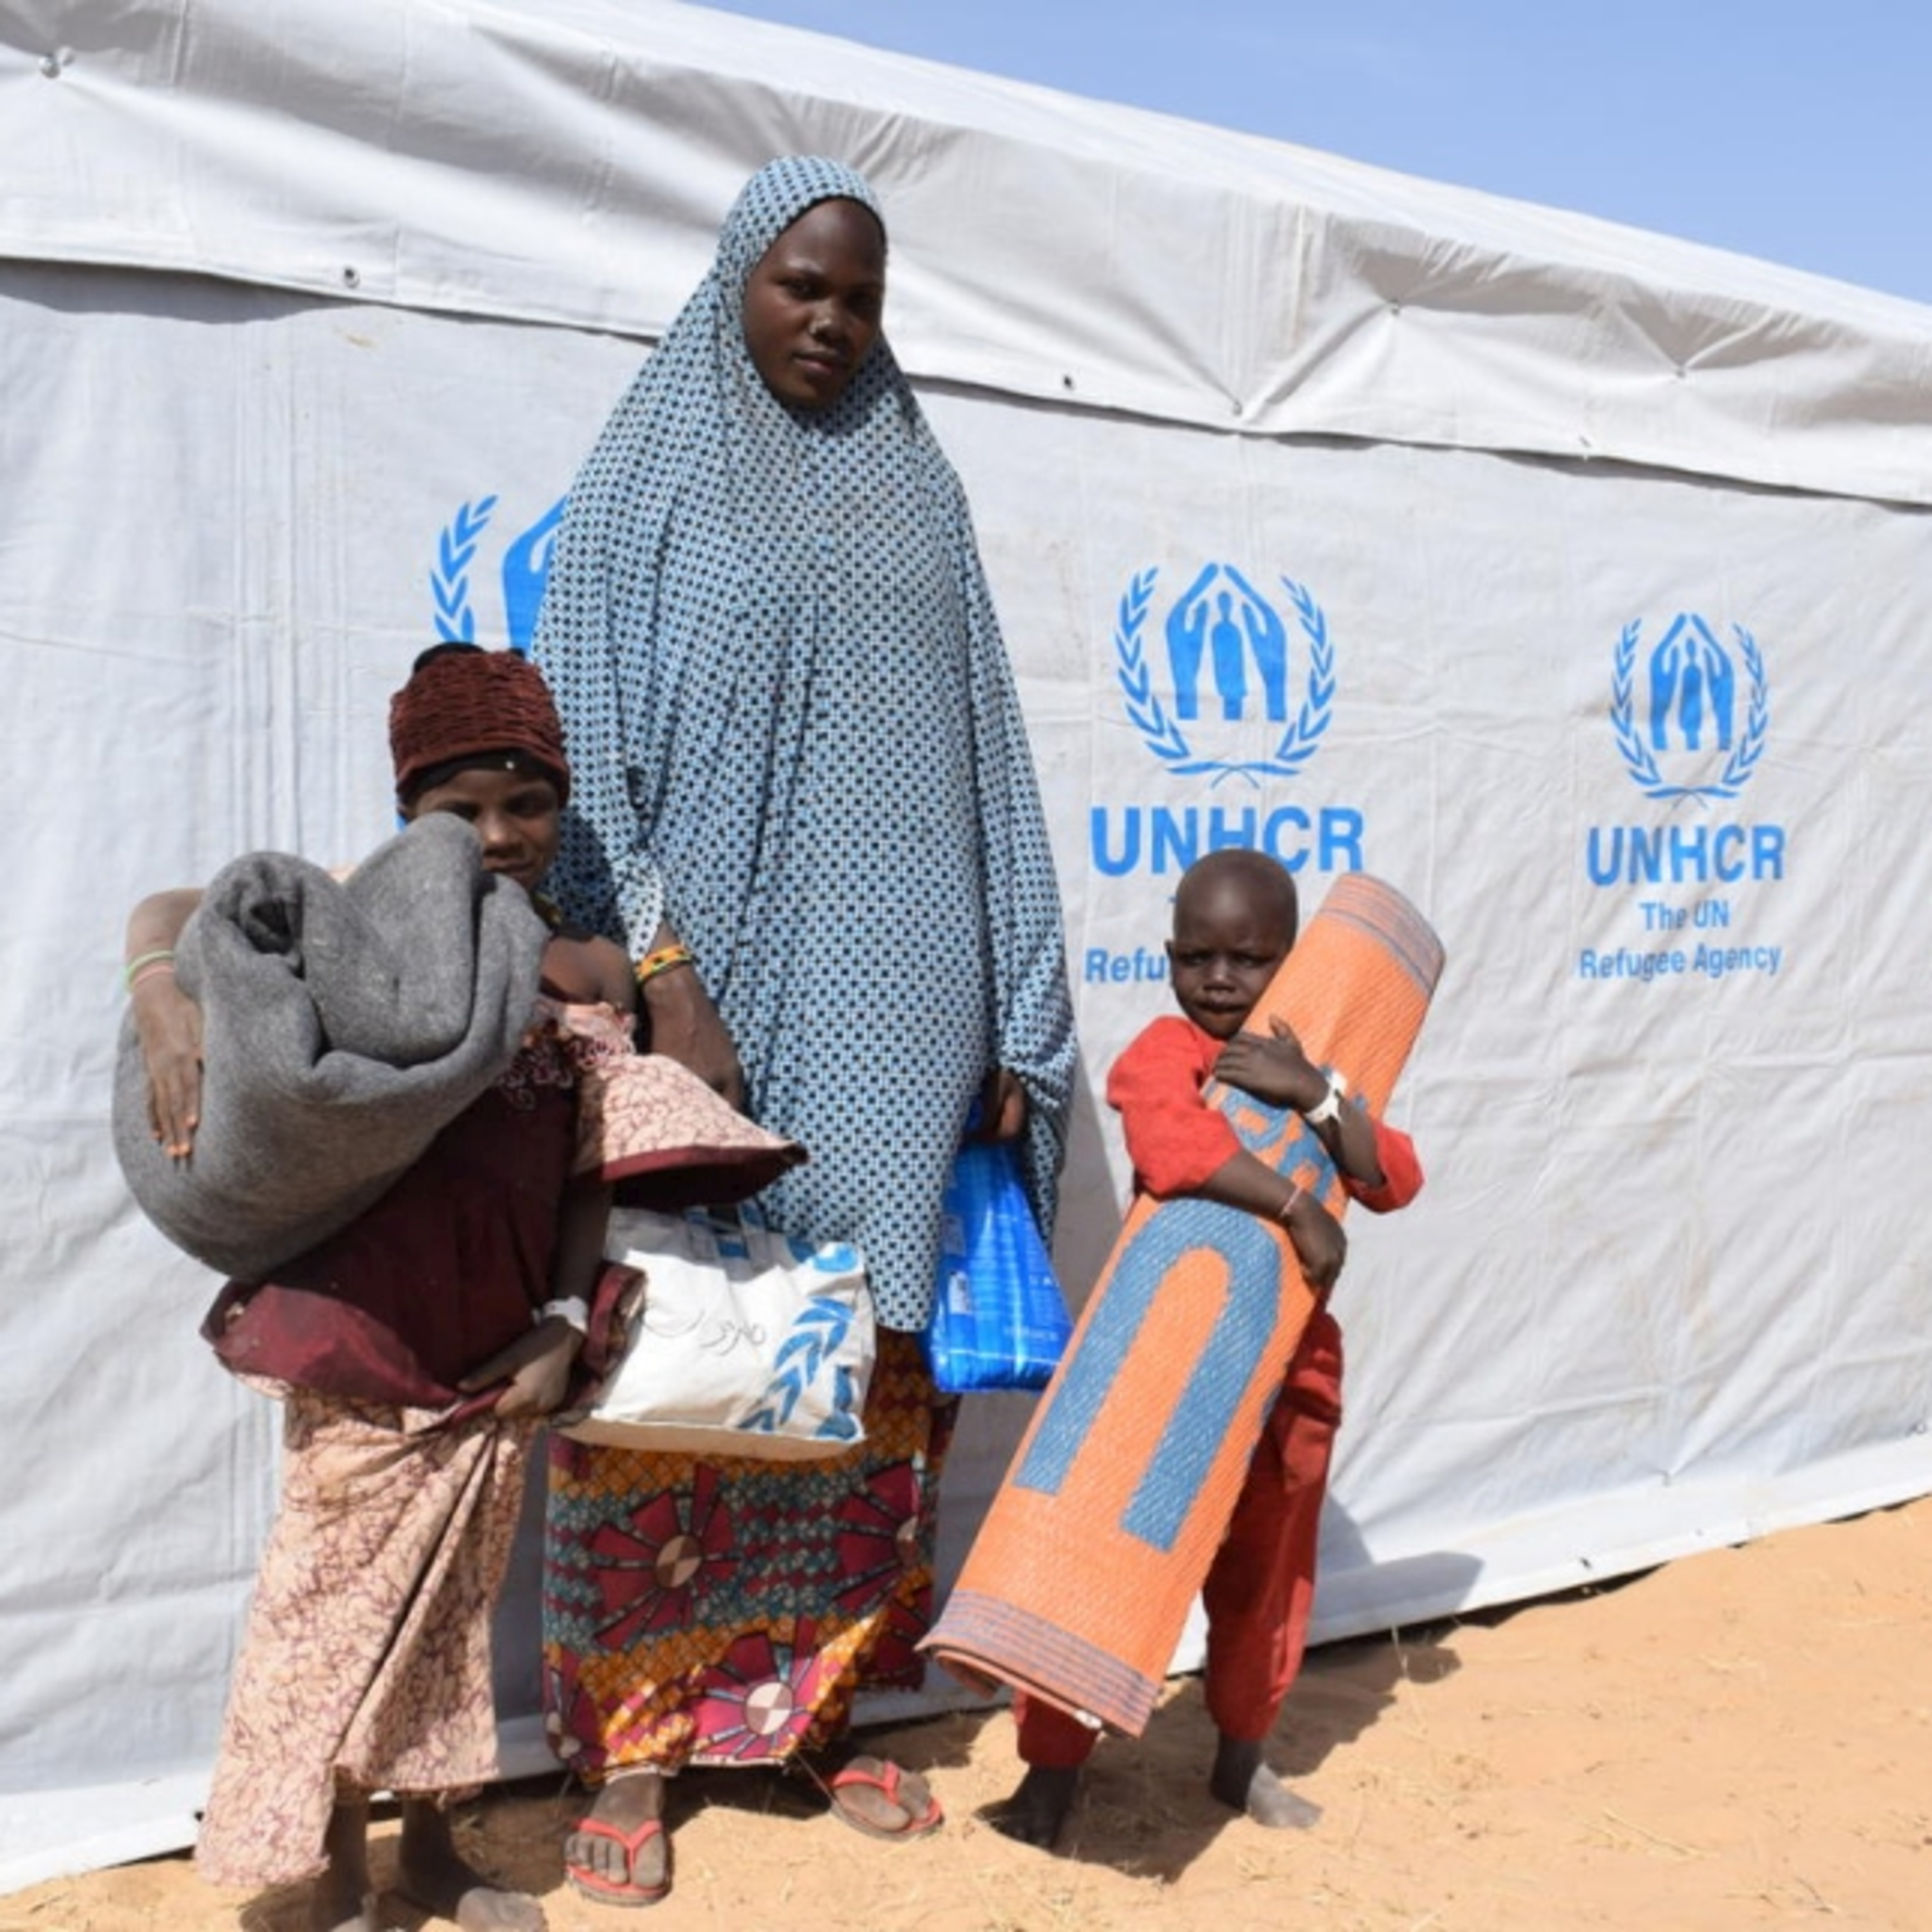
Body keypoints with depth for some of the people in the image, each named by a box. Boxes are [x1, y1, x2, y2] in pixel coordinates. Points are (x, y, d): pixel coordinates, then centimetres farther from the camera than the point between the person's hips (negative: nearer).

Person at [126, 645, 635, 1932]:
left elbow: (589, 1171, 5)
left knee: (459, 1594, 17)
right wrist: (165, 1005, -24)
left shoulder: (594, 972, 3)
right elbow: (170, 910, -4)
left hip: (501, 1343, 4)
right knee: (345, 1591, 7)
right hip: (363, 1335, -3)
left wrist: (564, 1328, -2)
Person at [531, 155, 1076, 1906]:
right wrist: (663, 974, -15)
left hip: (892, 998, 4)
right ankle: (633, 1745, 10)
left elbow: (985, 756, 11)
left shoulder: (917, 486, 15)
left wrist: (1012, 1024, 5)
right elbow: (584, 742, -3)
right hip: (712, 972, -3)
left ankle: (817, 1705, 20)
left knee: (876, 1355, 6)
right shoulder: (654, 476, 6)